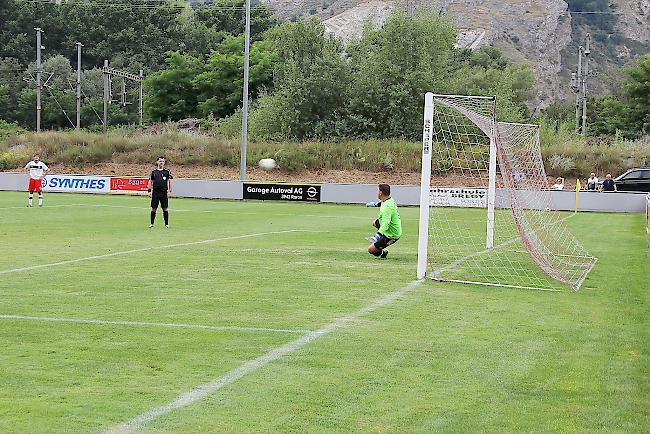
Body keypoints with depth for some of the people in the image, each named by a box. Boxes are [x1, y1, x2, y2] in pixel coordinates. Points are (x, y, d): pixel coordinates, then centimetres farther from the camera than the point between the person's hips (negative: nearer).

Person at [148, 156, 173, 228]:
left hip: (164, 192, -1)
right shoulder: (153, 171, 9)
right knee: (153, 208, 3)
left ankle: (166, 224, 8)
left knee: (165, 208, 1)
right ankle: (152, 223, 12)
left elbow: (169, 181, 4)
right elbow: (150, 182, 12)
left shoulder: (167, 171, 5)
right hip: (155, 192, 1)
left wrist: (169, 191, -4)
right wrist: (149, 191, 4)